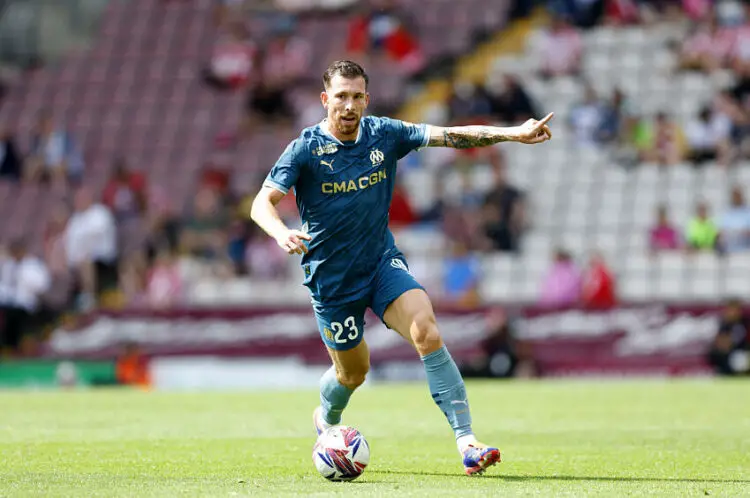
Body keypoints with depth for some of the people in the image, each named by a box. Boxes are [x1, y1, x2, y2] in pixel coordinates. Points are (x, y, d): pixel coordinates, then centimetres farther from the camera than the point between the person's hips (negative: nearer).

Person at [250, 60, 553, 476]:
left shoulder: (384, 134, -4)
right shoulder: (306, 148, -13)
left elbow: (452, 136, -5)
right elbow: (262, 203, -19)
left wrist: (514, 134, -16)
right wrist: (282, 234, -41)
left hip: (382, 262, 2)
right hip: (330, 279, -2)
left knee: (427, 332, -23)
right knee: (354, 370, 11)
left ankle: (466, 442, -26)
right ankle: (326, 419, 49)